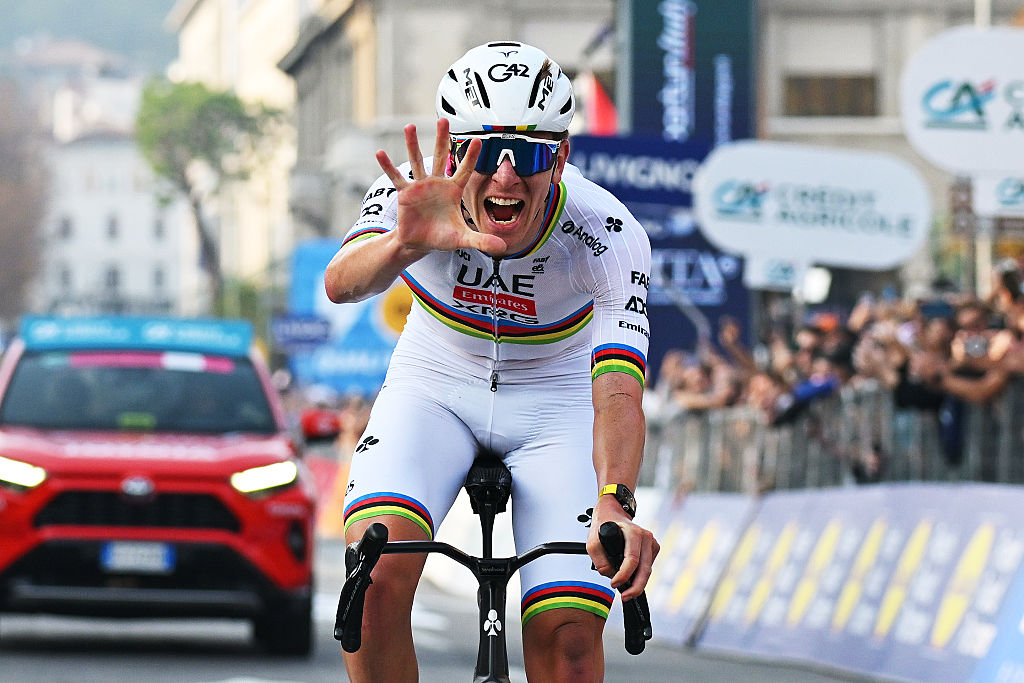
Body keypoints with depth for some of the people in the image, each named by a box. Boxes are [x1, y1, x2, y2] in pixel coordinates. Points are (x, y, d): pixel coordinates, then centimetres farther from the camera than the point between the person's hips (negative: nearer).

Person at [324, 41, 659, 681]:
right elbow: (342, 284, -44)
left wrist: (614, 504, -58)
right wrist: (409, 244, -67)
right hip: (436, 385, 0)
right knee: (379, 568, -29)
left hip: (556, 402, 0)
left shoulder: (609, 236, -28)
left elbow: (619, 391, -39)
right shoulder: (417, 195, -25)